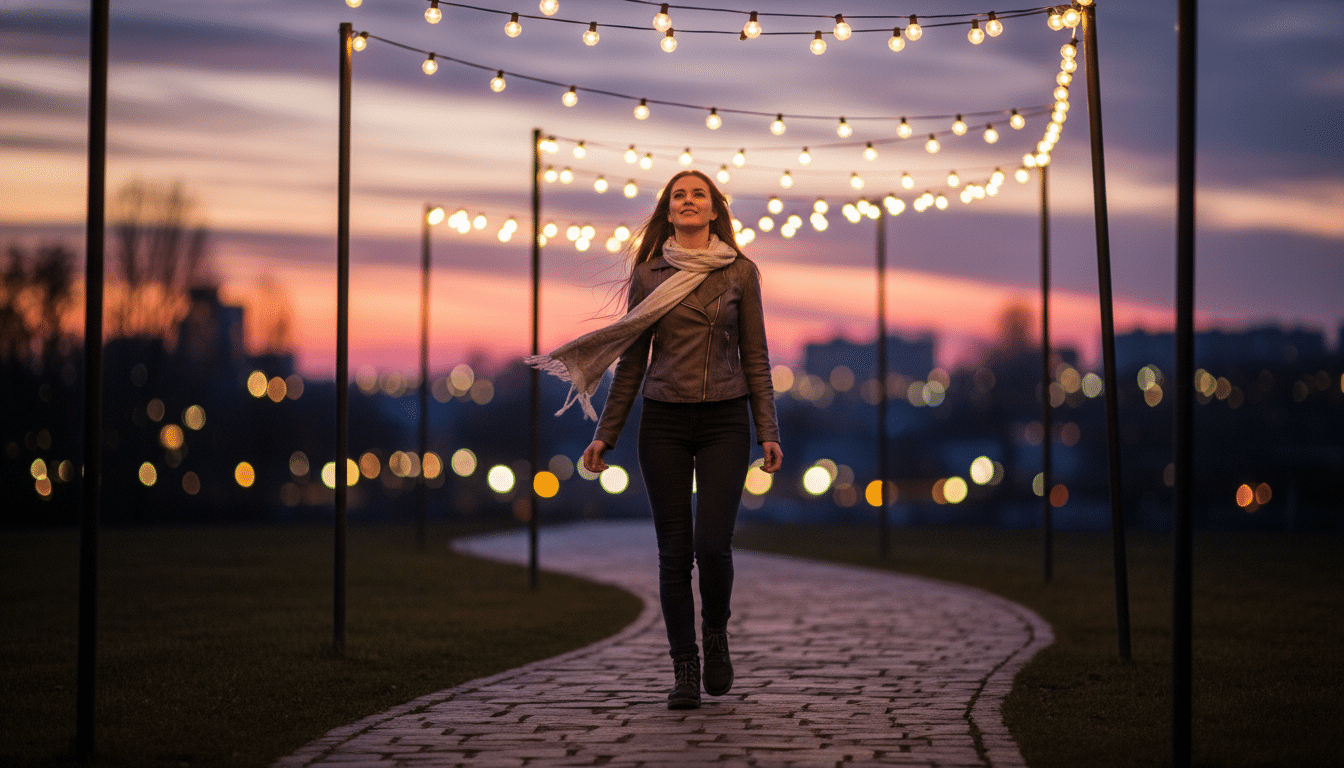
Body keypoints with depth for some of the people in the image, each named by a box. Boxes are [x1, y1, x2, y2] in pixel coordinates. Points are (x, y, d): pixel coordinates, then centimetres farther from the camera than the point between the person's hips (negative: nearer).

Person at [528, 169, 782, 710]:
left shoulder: (740, 272, 4)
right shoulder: (648, 276, 5)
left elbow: (755, 357, 5)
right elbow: (632, 362, 8)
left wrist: (768, 431, -1)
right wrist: (605, 436, 6)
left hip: (724, 421, -1)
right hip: (664, 422, 1)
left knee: (712, 543, -12)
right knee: (674, 550, 0)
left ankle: (716, 632, 17)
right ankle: (684, 671, 9)